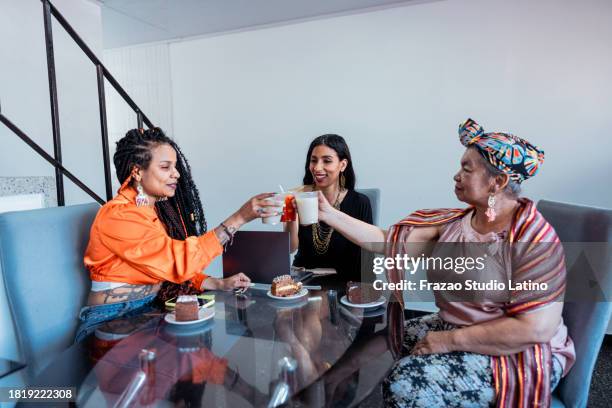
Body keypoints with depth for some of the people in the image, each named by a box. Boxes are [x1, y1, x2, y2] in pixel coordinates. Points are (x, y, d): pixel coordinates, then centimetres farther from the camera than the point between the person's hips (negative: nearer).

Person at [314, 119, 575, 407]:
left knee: (407, 384, -22)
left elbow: (536, 328, -24)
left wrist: (449, 340, -22)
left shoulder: (533, 240, -20)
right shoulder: (453, 223, -2)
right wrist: (328, 214, -10)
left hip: (516, 353, -6)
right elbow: (387, 242, -6)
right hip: (452, 329, 6)